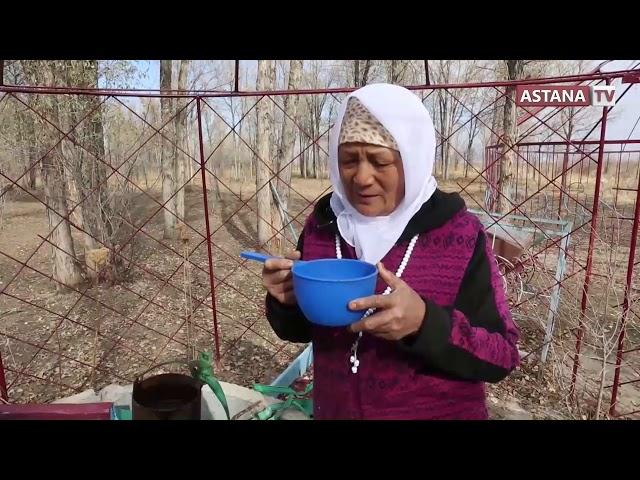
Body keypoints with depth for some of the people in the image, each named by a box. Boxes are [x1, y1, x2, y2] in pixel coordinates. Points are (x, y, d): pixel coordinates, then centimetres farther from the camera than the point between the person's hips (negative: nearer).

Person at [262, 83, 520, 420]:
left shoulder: (459, 233, -18)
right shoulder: (323, 223, -9)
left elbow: (503, 356, -16)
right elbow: (300, 330, 2)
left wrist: (425, 322, -33)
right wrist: (286, 301, -20)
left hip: (440, 412, -3)